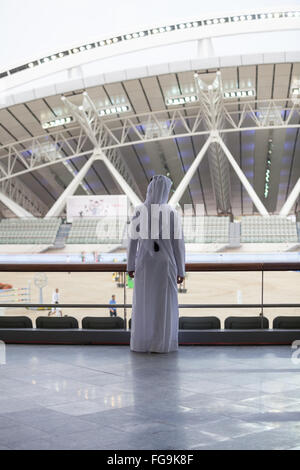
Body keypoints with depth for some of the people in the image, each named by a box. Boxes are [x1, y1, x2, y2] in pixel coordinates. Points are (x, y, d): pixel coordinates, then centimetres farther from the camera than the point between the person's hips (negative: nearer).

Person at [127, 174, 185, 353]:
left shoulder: (139, 211, -5)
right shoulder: (172, 213, -9)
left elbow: (133, 240, -2)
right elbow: (178, 243, -8)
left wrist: (130, 265, 7)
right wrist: (181, 270, 0)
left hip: (144, 263, 2)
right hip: (165, 264, -2)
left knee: (143, 303, 10)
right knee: (165, 305, 6)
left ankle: (141, 344, 13)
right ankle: (161, 344, 8)